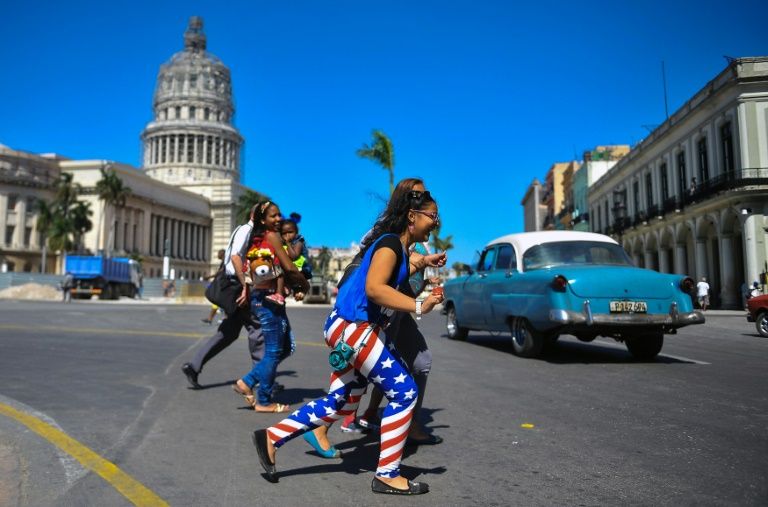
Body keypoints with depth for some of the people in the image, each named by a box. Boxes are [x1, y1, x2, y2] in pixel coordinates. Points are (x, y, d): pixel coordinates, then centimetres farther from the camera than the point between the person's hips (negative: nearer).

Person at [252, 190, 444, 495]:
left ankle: (271, 438, 23)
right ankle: (387, 476, 7)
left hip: (351, 329, 10)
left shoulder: (398, 246, 15)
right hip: (354, 328, -10)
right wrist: (418, 306, -36)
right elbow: (374, 288, -29)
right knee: (404, 392, -4)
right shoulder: (390, 242, -15)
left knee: (341, 403, 16)